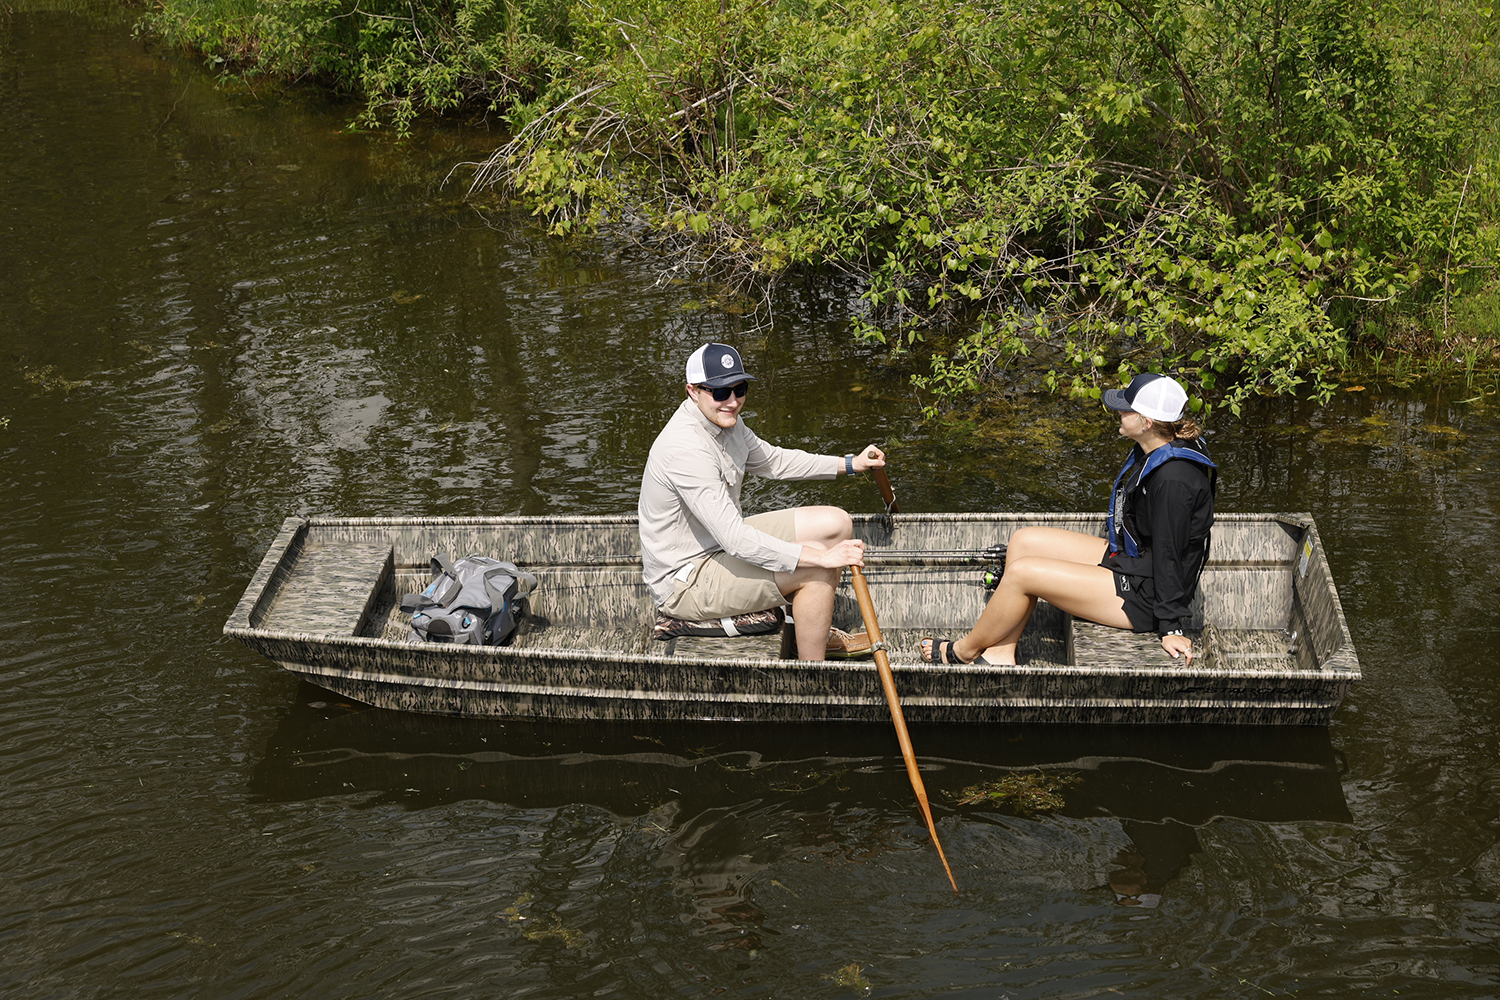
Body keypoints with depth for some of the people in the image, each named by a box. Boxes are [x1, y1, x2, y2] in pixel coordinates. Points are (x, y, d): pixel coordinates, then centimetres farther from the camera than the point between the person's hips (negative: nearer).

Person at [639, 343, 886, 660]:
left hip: (720, 544, 10)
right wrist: (822, 557, -35)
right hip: (684, 583, -10)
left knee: (836, 524, 8)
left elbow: (772, 461, 21)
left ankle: (819, 631, 25)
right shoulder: (686, 449, -30)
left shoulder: (725, 420, 1)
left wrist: (850, 464, 16)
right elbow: (736, 540, -34)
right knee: (815, 568, -23)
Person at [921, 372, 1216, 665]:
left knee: (1021, 573, -13)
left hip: (1145, 595, -10)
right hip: (1129, 558, 11)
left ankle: (966, 650, 12)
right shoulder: (1152, 451, 2)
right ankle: (1000, 654, 9)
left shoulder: (1173, 478, -28)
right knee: (1023, 541, 7)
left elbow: (1168, 554, -24)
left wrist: (1171, 628, -19)